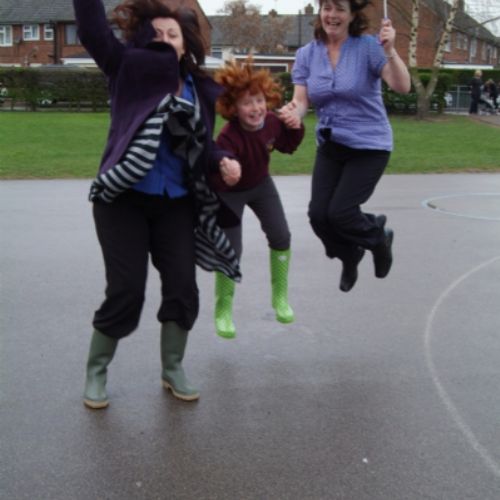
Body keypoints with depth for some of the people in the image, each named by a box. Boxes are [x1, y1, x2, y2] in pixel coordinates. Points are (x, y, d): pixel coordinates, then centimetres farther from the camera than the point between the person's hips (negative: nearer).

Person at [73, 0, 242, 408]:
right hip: (124, 200, -3)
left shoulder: (201, 90, 5)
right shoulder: (129, 69, -3)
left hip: (176, 204, 4)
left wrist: (222, 162, -10)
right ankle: (96, 372, 19)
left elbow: (203, 145, 10)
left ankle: (173, 370, 26)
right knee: (125, 291, -3)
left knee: (182, 287, 4)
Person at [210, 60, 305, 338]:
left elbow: (288, 146, 1)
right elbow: (216, 181, -47)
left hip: (260, 184, 5)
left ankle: (280, 298, 22)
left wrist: (295, 126, -19)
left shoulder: (272, 122, -20)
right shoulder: (229, 137, -38)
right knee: (231, 250, -9)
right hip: (229, 192, -5)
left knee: (281, 236, 1)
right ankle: (223, 312, 11)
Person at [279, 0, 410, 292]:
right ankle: (350, 256, 30)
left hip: (369, 146, -4)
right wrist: (293, 112, -29)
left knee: (340, 212, -13)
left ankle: (379, 237, 22)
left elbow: (403, 87, -21)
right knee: (319, 214, -3)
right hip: (330, 146, 4)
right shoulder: (307, 54, -1)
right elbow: (301, 100, -6)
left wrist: (390, 51, -37)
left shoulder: (368, 46, -13)